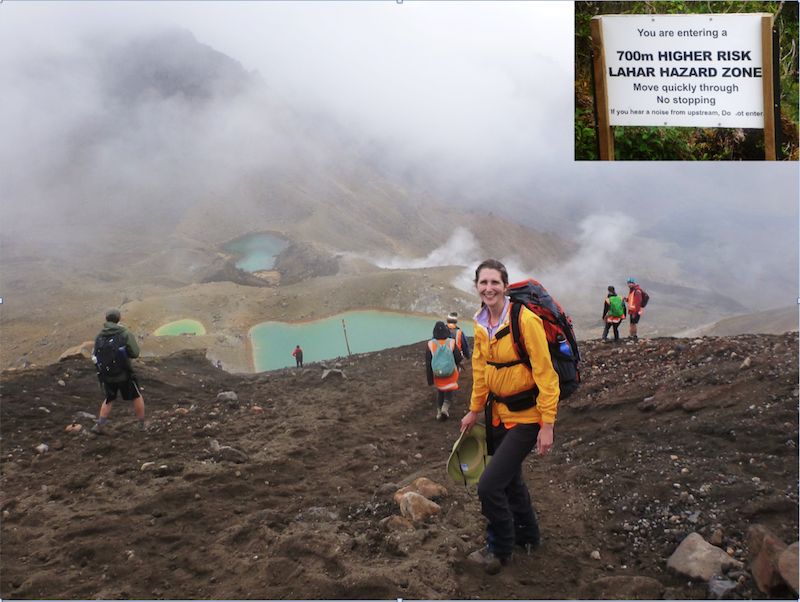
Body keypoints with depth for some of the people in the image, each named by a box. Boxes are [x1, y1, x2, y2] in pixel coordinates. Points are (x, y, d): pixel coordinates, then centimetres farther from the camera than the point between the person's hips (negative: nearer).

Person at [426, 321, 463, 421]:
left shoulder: (430, 345, -9)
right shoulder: (451, 343, -12)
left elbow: (428, 364, -6)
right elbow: (459, 358, -5)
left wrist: (430, 379, 1)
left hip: (437, 375, 2)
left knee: (440, 392, 20)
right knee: (450, 392, 10)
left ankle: (439, 411, 20)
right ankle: (446, 406, -13)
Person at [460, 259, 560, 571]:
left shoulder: (525, 320, -21)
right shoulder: (481, 324, 1)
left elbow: (545, 374, -19)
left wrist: (547, 425, -19)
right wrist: (475, 410, 20)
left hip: (526, 416, -7)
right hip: (498, 413, 7)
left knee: (489, 485, -8)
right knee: (510, 478, 22)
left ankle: (500, 549, 17)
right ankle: (528, 535, 46)